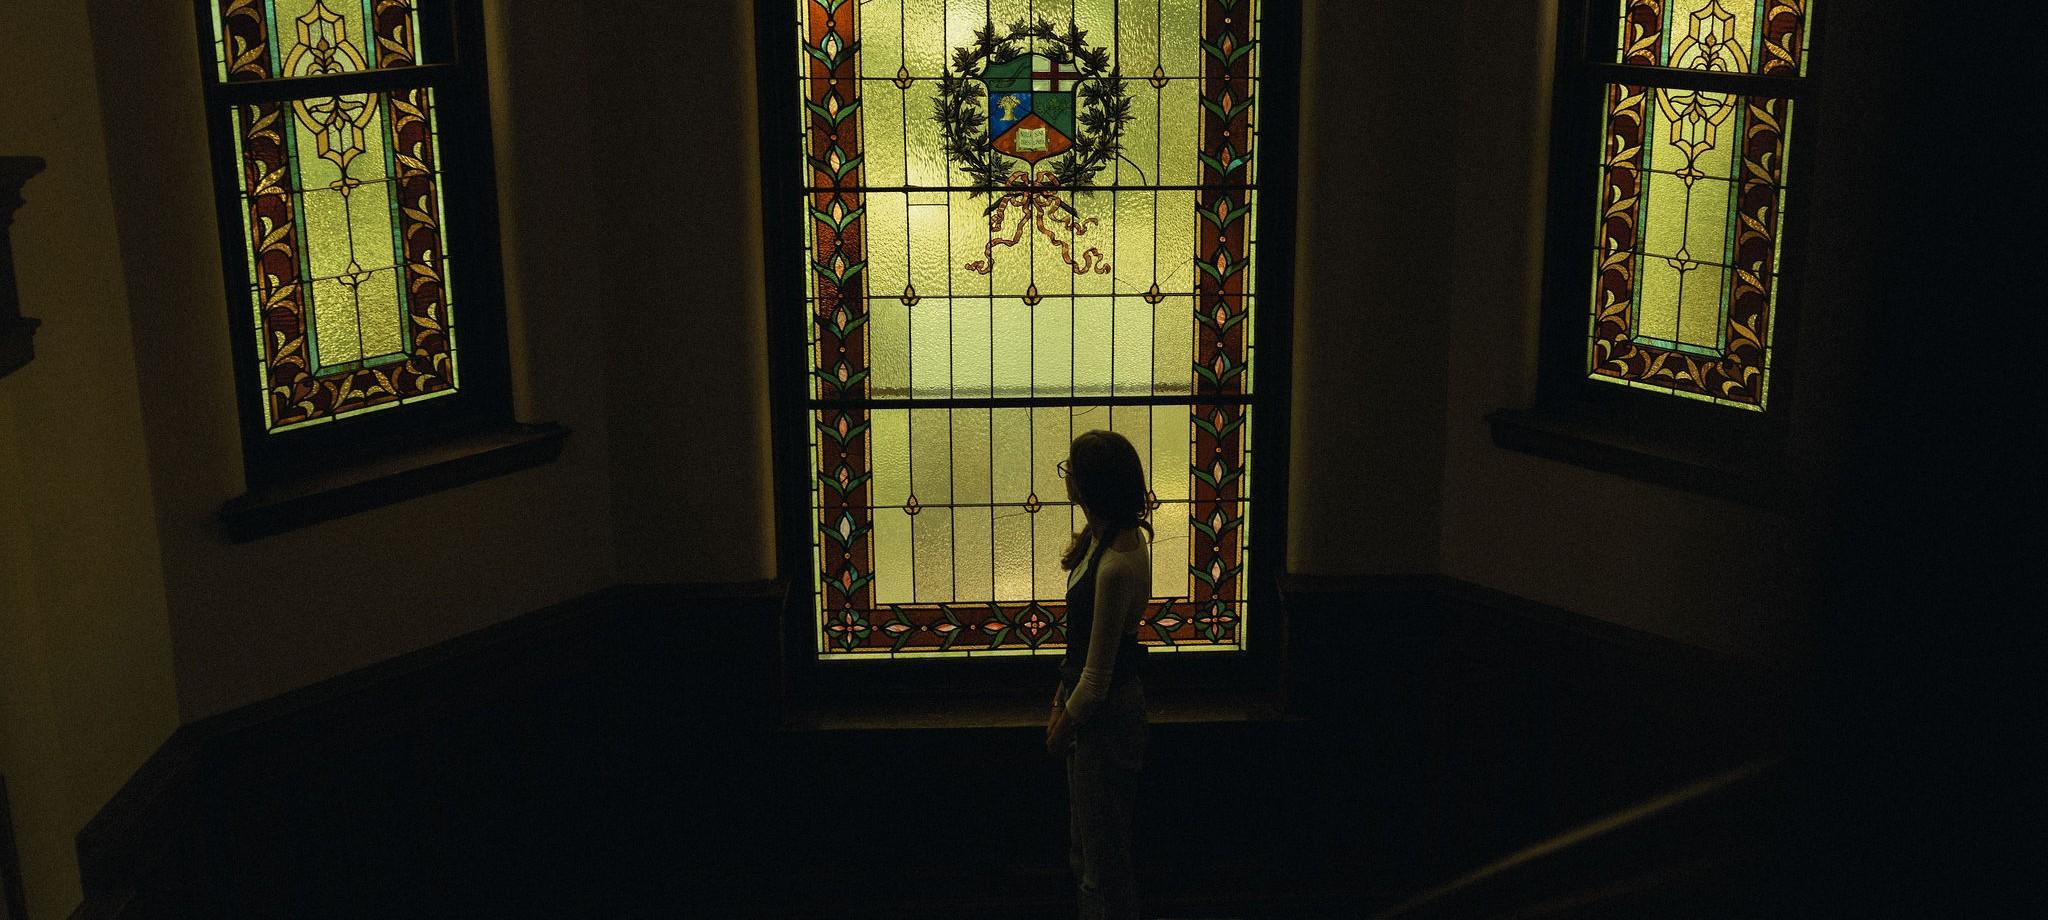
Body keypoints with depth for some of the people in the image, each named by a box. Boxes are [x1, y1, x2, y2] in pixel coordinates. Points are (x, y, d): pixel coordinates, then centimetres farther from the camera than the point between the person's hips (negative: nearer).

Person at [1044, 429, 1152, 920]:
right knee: (1085, 850, 22)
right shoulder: (1103, 537, 1)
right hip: (1092, 705, 10)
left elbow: (1097, 673, -21)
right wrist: (1062, 698, 14)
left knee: (1103, 858, 5)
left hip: (1106, 713, -10)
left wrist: (1066, 722, -7)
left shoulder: (1117, 566, -29)